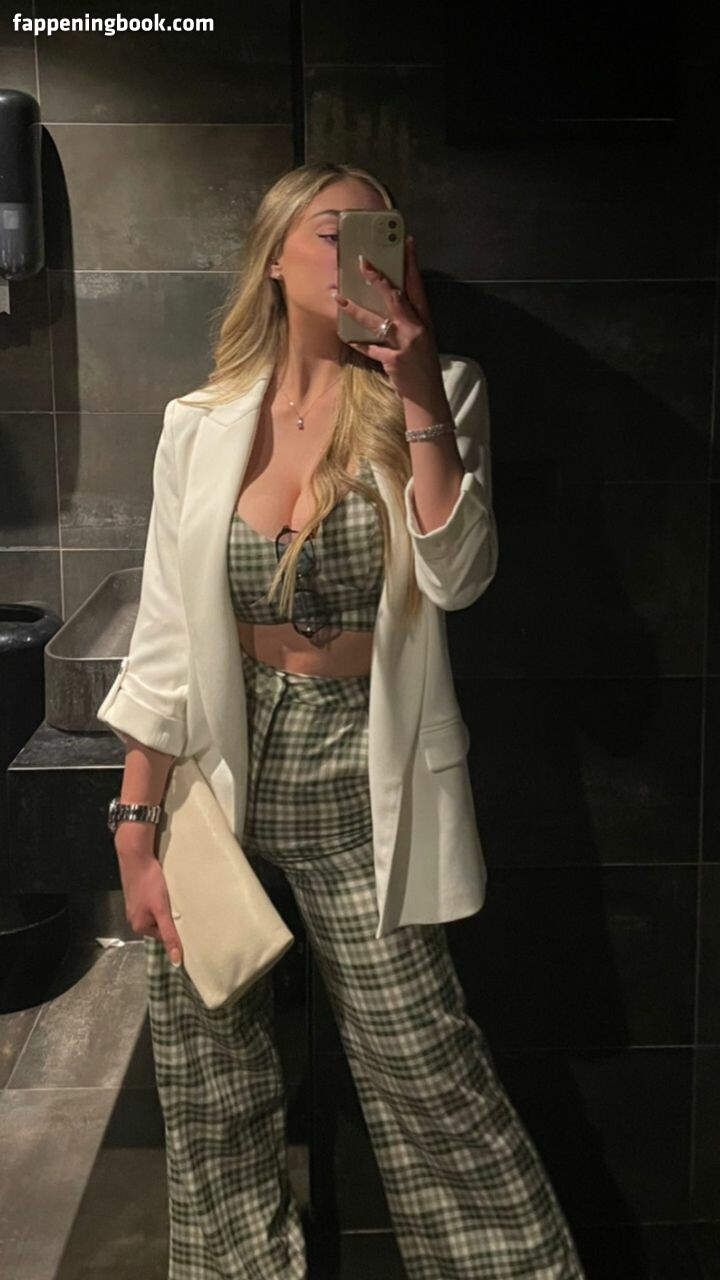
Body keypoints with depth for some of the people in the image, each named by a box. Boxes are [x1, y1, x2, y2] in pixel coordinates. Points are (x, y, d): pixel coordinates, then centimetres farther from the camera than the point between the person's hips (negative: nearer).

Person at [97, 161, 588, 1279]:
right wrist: (136, 839, 0)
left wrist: (420, 401, -20)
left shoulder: (438, 397, -1)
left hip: (359, 784, -2)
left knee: (431, 1086, 3)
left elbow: (457, 577, -15)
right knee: (210, 1101, 11)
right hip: (219, 778, 2)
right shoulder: (203, 424, 2)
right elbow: (163, 644, 2)